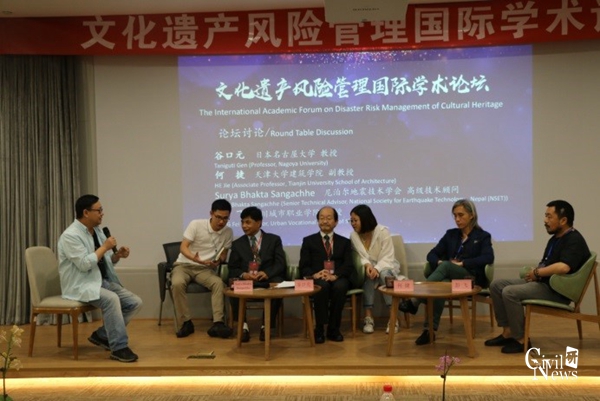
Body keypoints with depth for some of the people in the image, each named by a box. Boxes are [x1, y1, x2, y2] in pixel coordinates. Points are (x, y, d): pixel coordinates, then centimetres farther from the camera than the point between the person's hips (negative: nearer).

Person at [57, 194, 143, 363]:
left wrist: (117, 255, -3)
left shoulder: (97, 230, 11)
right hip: (81, 285, -8)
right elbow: (85, 264, -24)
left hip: (103, 281, 9)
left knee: (135, 302, -6)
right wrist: (105, 247, -16)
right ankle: (119, 348, -25)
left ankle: (102, 335, 6)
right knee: (111, 299, -34)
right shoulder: (70, 235, -15)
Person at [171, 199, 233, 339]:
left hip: (205, 269, 2)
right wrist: (195, 258, -34)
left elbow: (223, 253, 10)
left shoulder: (228, 232, 0)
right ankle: (186, 323, -22)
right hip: (184, 265, -2)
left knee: (219, 283, -31)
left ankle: (217, 324, -34)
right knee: (177, 283, -35)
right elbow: (183, 247, -13)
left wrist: (219, 261, -16)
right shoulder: (196, 224, -9)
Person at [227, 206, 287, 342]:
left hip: (268, 280, -1)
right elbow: (232, 269, 10)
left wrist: (267, 273, -18)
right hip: (245, 280, 1)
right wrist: (242, 274, -14)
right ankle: (243, 325, -21)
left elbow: (280, 264, 2)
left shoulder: (274, 240, 12)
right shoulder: (237, 244, 17)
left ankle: (266, 326, -20)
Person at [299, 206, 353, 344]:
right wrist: (314, 274, -18)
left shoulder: (344, 242, 18)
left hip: (338, 279, 1)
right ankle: (319, 328, -24)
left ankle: (333, 328, -19)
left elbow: (349, 266, 3)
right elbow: (303, 266, 6)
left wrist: (335, 275, -18)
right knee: (322, 286, -37)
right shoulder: (309, 241, 16)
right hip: (318, 279, -1)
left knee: (340, 287, -35)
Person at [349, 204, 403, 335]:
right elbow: (360, 257, -6)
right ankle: (368, 318, -36)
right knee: (368, 275, -34)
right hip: (369, 267, 2)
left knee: (384, 274, -37)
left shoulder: (382, 231, -15)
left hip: (386, 267, -2)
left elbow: (387, 257, -18)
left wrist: (377, 269, -35)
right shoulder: (354, 235, -3)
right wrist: (367, 265, -29)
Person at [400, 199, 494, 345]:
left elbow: (488, 258, -10)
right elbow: (432, 254, 13)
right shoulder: (450, 234, 20)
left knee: (446, 265, -34)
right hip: (451, 278, 3)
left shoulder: (482, 236, 9)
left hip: (473, 279, -3)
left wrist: (462, 263, -19)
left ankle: (414, 301, -44)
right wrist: (438, 262, -11)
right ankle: (429, 330, -45)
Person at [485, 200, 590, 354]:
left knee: (510, 292, -27)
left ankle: (521, 340, -14)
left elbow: (563, 267, -32)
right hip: (543, 283, 10)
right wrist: (535, 273, -4)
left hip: (557, 291, -10)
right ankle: (508, 332, 0)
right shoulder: (555, 238, 16)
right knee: (497, 285, 1)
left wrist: (537, 273, -16)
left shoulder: (574, 240, -15)